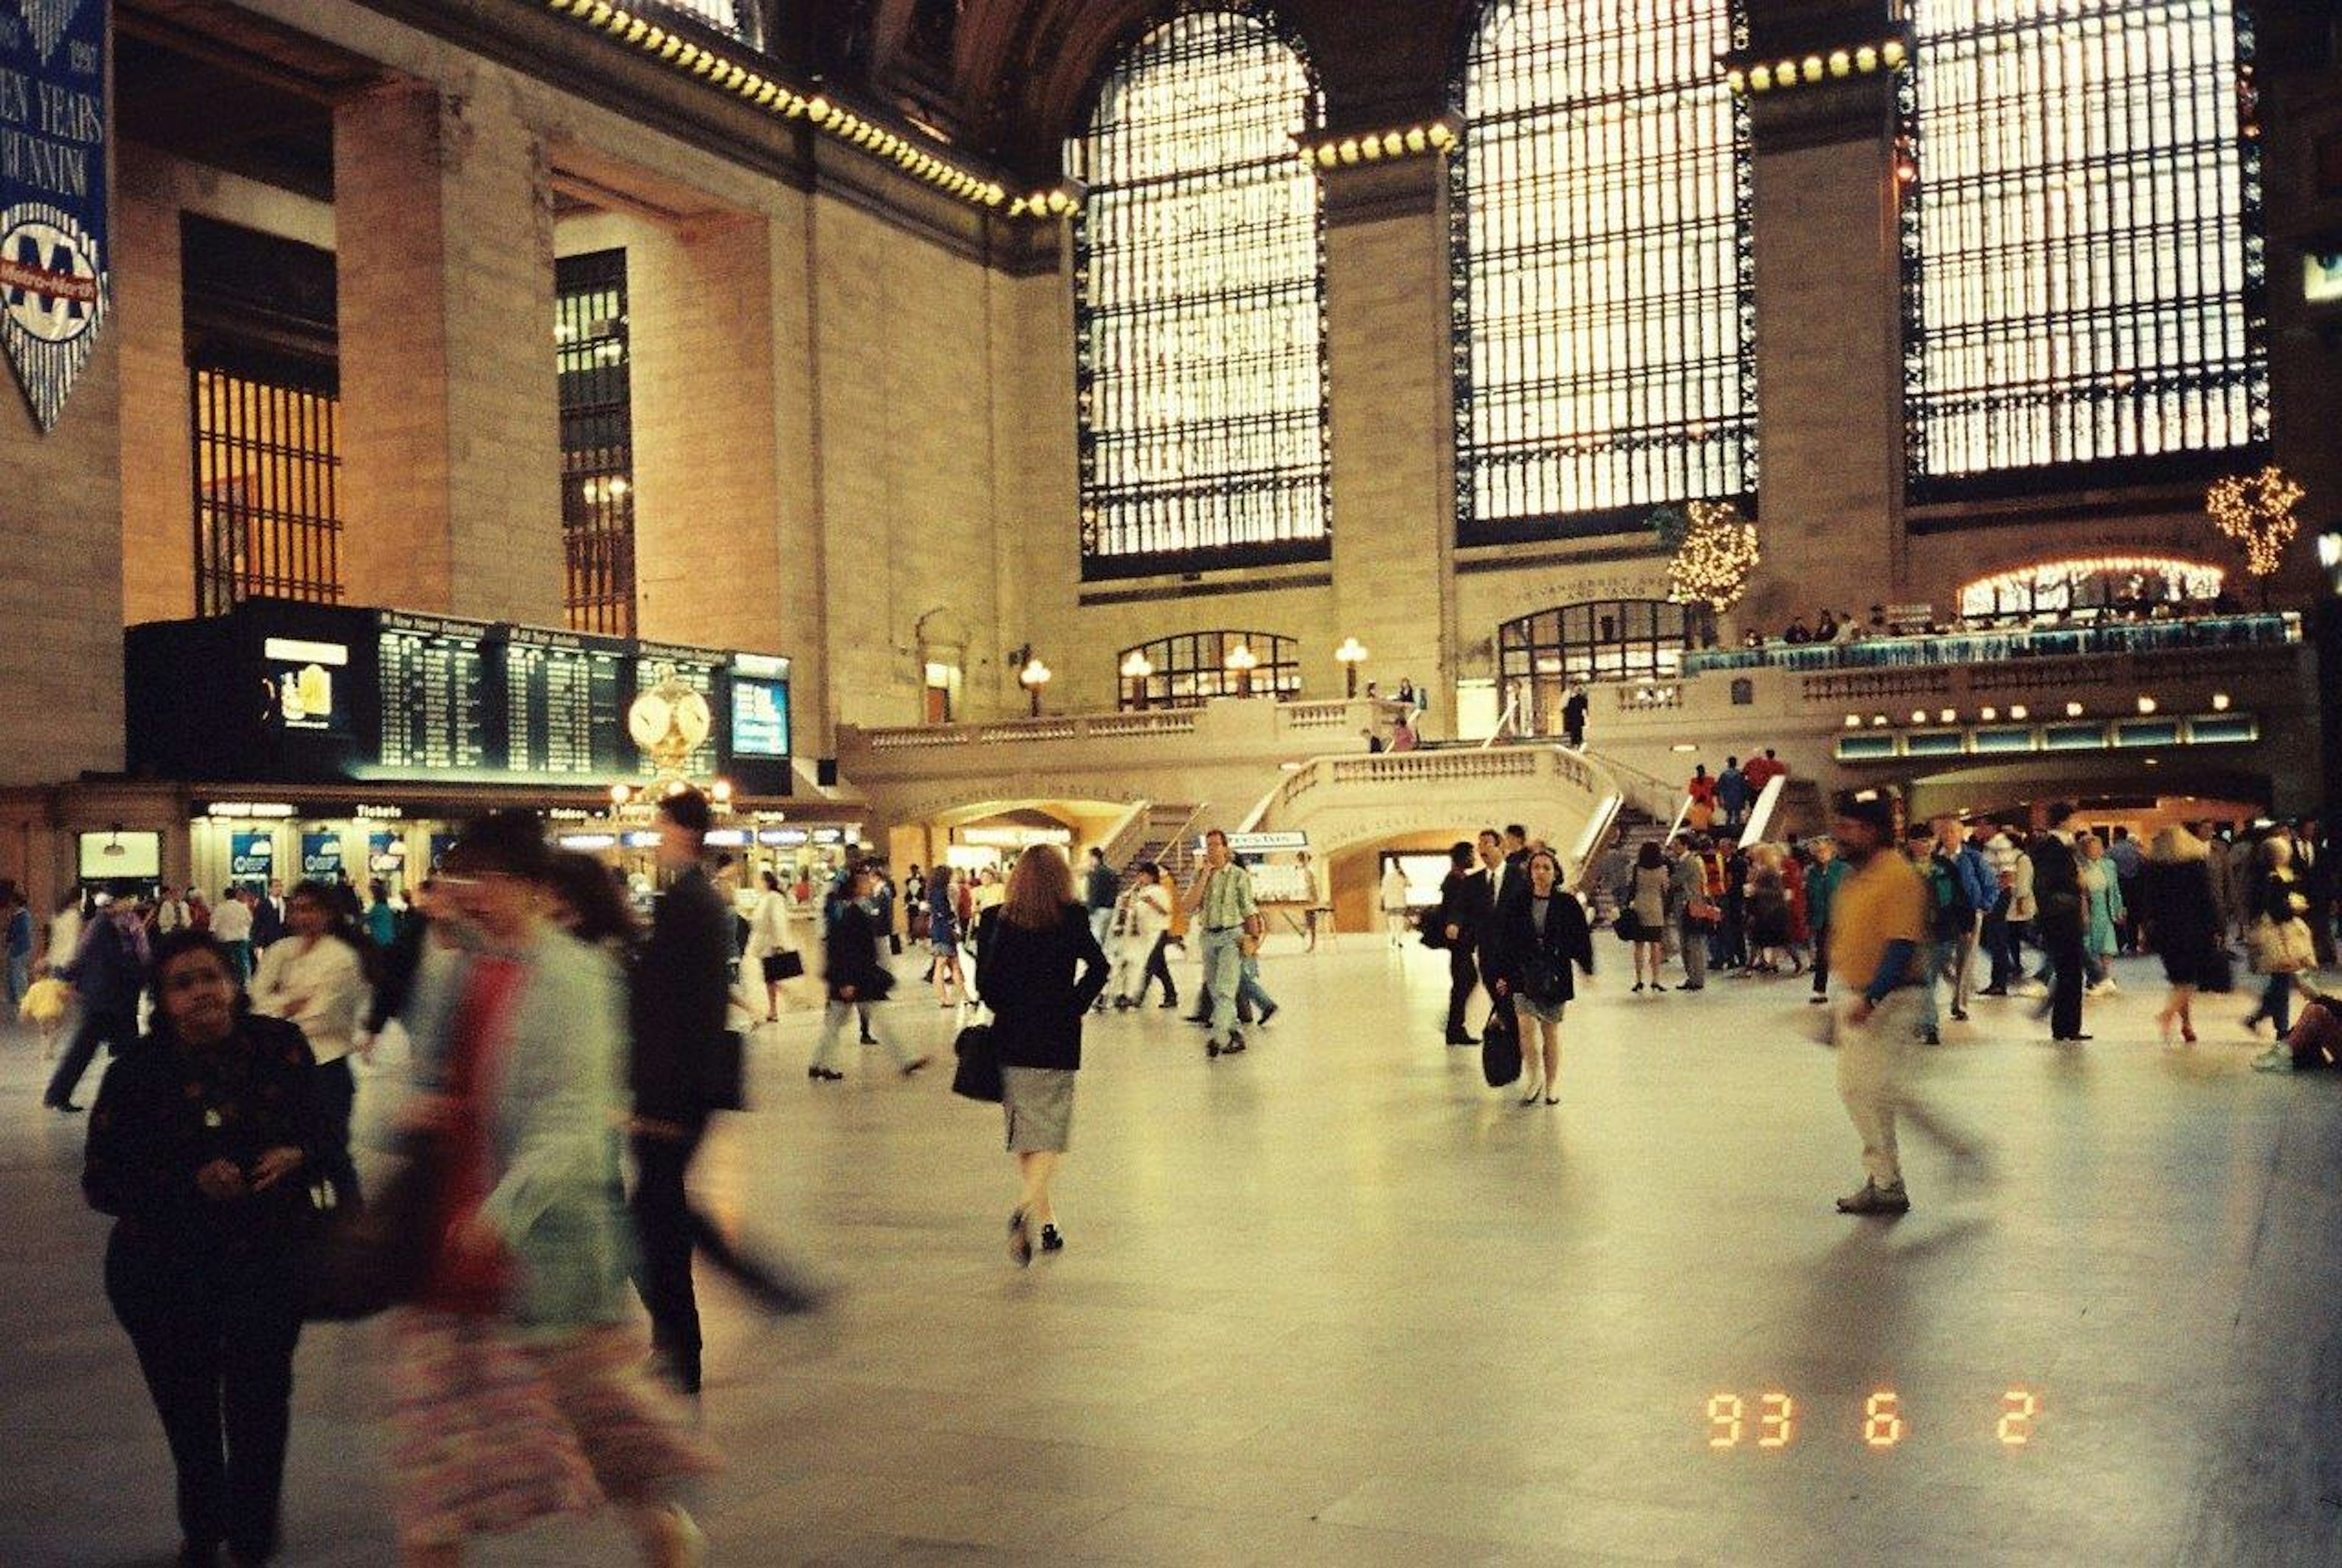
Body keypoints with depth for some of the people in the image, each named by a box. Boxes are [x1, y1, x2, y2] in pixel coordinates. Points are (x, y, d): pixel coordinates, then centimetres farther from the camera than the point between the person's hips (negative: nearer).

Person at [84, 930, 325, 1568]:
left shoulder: (280, 1047, -6)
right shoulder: (136, 1073, -8)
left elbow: (324, 1126, 6)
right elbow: (101, 1183, -8)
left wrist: (298, 1155, -17)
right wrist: (191, 1182, -22)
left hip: (267, 1260, 0)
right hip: (165, 1272, 0)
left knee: (260, 1402, 0)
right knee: (187, 1410, 13)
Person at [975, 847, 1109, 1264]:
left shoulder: (996, 920, -1)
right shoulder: (1071, 919, -5)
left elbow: (985, 980, -7)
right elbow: (1097, 967, -15)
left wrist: (1007, 1009, 9)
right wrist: (1074, 1006, -3)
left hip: (1011, 1037, 2)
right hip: (1058, 1041, -2)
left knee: (1025, 1132, 15)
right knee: (1052, 1134, 2)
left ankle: (1046, 1222, 21)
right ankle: (1026, 1206, -23)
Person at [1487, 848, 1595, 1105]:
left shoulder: (1567, 905, -4)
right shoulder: (1516, 902, 0)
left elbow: (1581, 938, 2)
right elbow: (1504, 939, 5)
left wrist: (1587, 969, -3)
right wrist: (1502, 974, 4)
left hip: (1554, 975, -1)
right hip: (1523, 971, 1)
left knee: (1551, 1030, 7)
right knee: (1525, 1024, -12)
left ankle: (1551, 1086, 19)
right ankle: (1533, 1077, 5)